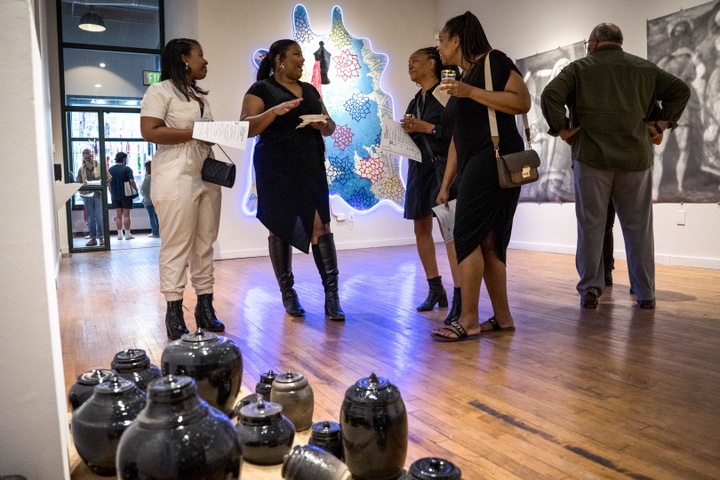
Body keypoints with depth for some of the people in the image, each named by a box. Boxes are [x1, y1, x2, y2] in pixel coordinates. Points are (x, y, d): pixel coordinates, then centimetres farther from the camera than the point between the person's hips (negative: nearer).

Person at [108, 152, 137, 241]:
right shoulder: (127, 169, -9)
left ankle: (119, 234, 7)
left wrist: (111, 193, 16)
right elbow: (131, 181, -17)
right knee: (126, 215, 0)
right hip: (126, 195, -4)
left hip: (115, 196, 4)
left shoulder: (110, 170, 6)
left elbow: (109, 183, 8)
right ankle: (127, 234, 2)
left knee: (118, 216, 7)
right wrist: (136, 189, -2)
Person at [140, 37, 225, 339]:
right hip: (176, 177, -7)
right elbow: (149, 132, -12)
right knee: (177, 245, -6)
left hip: (207, 176, 7)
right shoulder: (160, 91, -1)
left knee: (205, 243, 5)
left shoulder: (201, 96, 23)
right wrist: (194, 133, -15)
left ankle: (205, 305, 10)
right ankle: (174, 310, 1)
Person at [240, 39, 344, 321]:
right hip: (276, 170, -4)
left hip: (311, 168, 4)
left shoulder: (310, 90, 17)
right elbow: (246, 128, -11)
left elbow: (330, 126, 19)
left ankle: (331, 294, -6)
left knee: (320, 225, -6)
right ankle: (287, 293, 14)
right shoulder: (261, 89, 0)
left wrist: (324, 125, -5)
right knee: (280, 229, 3)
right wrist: (274, 111, -26)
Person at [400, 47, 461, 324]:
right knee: (421, 229, 7)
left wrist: (427, 127, -14)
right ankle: (436, 290, 19)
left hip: (443, 168, -8)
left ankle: (459, 298, -15)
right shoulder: (415, 102, 18)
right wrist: (407, 131, 2)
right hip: (419, 168, 8)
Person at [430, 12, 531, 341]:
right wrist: (446, 184, 15)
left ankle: (469, 321, -7)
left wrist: (470, 92, -17)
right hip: (477, 166, 9)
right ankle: (502, 317, 13)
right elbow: (458, 137, 19)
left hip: (495, 160, -9)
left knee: (466, 237, -12)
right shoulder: (462, 78, 23)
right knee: (487, 242, 6)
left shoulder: (493, 61, -1)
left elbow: (522, 102, -14)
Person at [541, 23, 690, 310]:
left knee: (591, 226, 4)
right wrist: (663, 124, 13)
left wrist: (561, 129, -3)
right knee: (638, 228, 8)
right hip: (636, 157, 3)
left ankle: (589, 291, 4)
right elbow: (681, 90, 15)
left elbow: (549, 96, -10)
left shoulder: (579, 68, 4)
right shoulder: (645, 68, 14)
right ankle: (645, 294, 13)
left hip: (591, 157, -2)